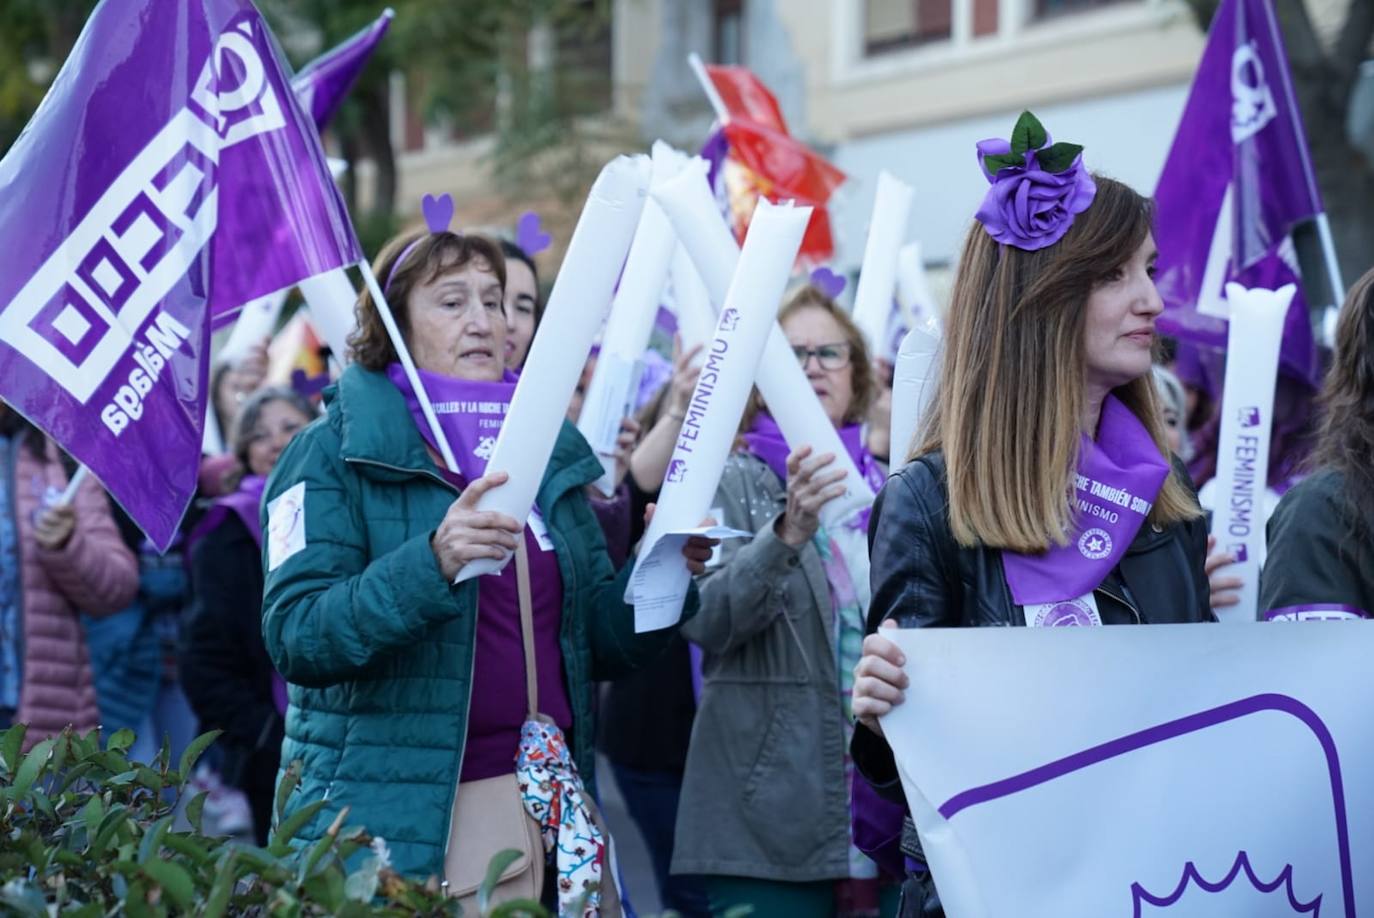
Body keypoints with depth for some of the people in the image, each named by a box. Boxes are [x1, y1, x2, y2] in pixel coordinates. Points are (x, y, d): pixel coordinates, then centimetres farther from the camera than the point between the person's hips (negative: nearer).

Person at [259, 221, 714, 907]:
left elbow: (598, 643, 16)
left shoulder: (547, 452, 13)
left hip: (546, 815, 5)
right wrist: (432, 562, -29)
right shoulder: (336, 452, -3)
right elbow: (294, 639, -15)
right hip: (390, 820, -5)